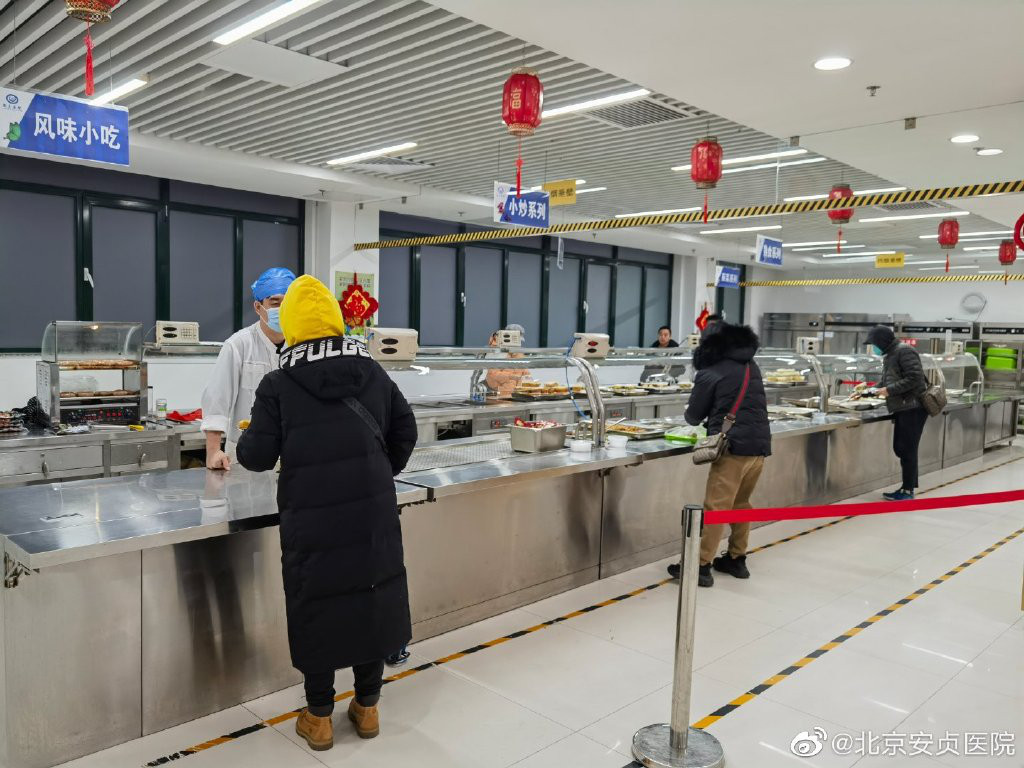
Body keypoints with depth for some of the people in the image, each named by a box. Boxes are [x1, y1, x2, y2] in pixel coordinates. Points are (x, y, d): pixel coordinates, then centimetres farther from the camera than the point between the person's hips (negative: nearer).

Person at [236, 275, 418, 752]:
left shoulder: (279, 384, -5)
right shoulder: (373, 373, 5)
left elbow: (258, 456, -6)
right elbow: (405, 431, 10)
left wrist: (244, 440, 16)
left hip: (312, 520, -3)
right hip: (373, 513, 3)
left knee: (317, 607, 11)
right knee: (374, 599, 15)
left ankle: (319, 718, 24)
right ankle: (367, 707, 29)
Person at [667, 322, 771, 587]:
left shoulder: (710, 373, -3)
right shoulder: (751, 367, 15)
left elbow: (693, 415, 5)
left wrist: (689, 415, 27)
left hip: (733, 447, -7)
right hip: (760, 445, 7)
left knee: (715, 507, -4)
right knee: (741, 503, 19)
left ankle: (701, 565, -3)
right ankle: (737, 559, 26)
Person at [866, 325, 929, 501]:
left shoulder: (904, 351, -12)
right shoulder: (890, 355, 18)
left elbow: (915, 377, -21)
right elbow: (888, 382, 24)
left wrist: (889, 390, -20)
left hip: (912, 408, -10)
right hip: (902, 409, 10)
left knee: (907, 449, -4)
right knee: (899, 448, 13)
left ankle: (908, 490, 4)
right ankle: (909, 484, 23)